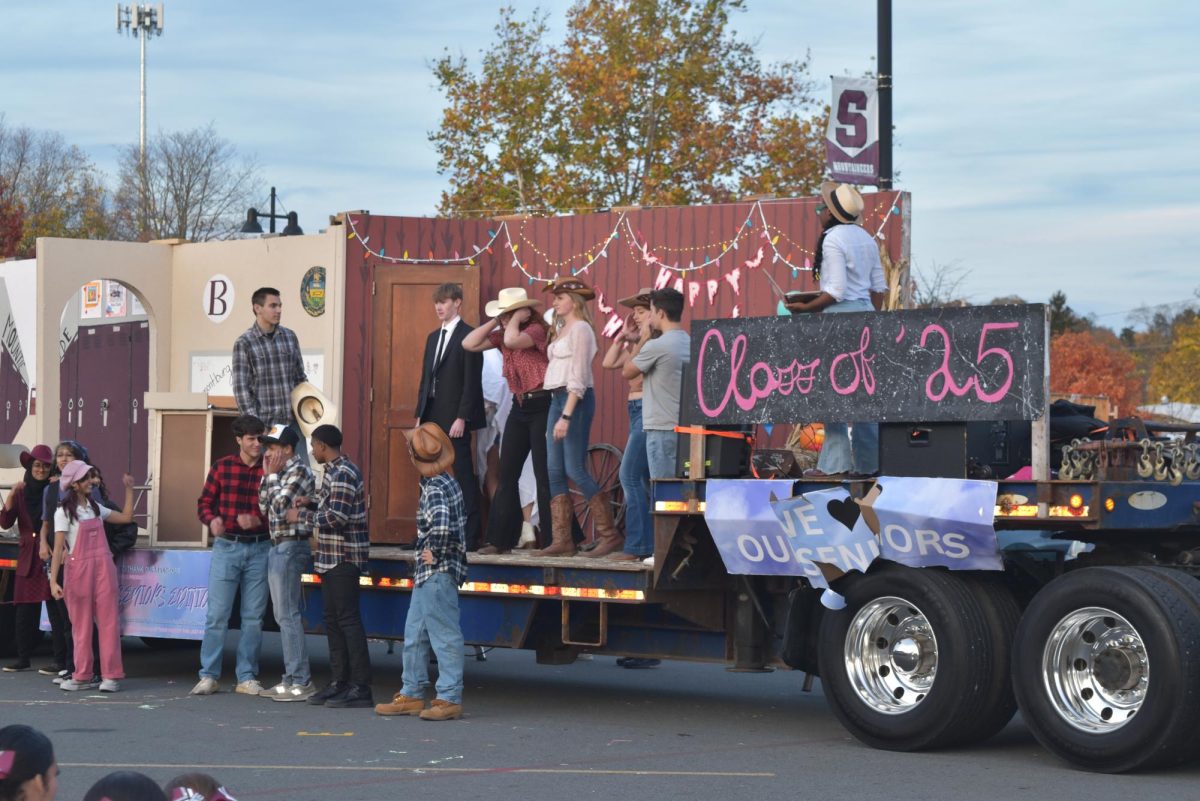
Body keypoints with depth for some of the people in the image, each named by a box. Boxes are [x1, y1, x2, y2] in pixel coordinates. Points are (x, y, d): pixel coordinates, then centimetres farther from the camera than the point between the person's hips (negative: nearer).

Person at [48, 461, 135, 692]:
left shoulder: (95, 507, 13)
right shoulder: (63, 512, -3)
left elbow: (126, 517, 18)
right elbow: (58, 548, -8)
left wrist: (129, 490, 14)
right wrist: (53, 580, -15)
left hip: (103, 568, 4)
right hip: (78, 569, -4)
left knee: (108, 620, -3)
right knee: (81, 624, 2)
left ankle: (111, 675, -4)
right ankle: (82, 676, 9)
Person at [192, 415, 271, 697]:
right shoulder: (222, 467, 3)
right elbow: (205, 502, 6)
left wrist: (258, 521, -18)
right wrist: (212, 521, -14)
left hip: (259, 549, 1)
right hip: (226, 547, -1)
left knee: (253, 617, 5)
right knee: (217, 614, -2)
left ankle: (247, 678, 12)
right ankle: (208, 676, 4)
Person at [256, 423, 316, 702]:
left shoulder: (299, 471, -11)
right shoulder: (280, 473, 16)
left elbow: (280, 505, -20)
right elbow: (264, 507, 13)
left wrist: (272, 476, -9)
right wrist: (267, 474, 7)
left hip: (290, 547, -10)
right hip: (278, 546, 10)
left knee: (288, 615, -10)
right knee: (284, 616, 11)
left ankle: (301, 681, -9)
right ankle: (291, 678, 15)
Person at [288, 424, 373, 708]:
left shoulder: (343, 474, -16)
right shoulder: (334, 471, 16)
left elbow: (336, 517, -22)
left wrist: (301, 517, -10)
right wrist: (312, 502, 11)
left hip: (344, 558, -11)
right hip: (332, 558, 11)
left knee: (348, 619, -11)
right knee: (333, 620, 13)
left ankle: (361, 688, -12)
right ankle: (339, 682, 18)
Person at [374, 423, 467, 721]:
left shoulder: (436, 490, -18)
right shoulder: (446, 482, 12)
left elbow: (442, 527, -34)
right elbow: (454, 523, 23)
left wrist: (436, 556, -21)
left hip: (437, 573, -10)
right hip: (426, 574, 10)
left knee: (444, 636, -4)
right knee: (414, 635, 16)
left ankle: (450, 699, 0)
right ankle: (411, 695, 22)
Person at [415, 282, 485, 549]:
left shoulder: (468, 337, -6)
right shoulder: (433, 337, 19)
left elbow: (472, 382, -12)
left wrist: (462, 417, -17)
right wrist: (420, 415, 13)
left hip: (455, 419, -8)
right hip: (433, 417, 8)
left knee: (462, 475, -6)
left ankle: (470, 536, -4)